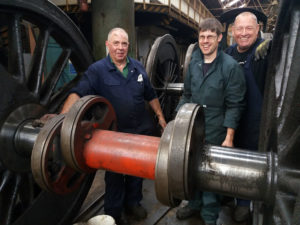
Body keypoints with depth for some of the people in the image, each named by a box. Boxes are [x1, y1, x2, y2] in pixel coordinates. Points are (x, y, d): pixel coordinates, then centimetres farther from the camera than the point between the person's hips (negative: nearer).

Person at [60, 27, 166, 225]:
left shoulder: (138, 67, 5)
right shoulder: (97, 70, -10)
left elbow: (151, 95, 12)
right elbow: (78, 92, -22)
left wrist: (160, 116, 11)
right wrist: (63, 115, -37)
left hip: (141, 130, 4)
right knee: (114, 174, 13)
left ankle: (133, 202, 45)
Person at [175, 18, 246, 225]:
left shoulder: (231, 66, -10)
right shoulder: (194, 63, 7)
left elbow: (234, 105, -11)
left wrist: (229, 137, -14)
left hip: (215, 133, -5)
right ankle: (195, 204, 41)